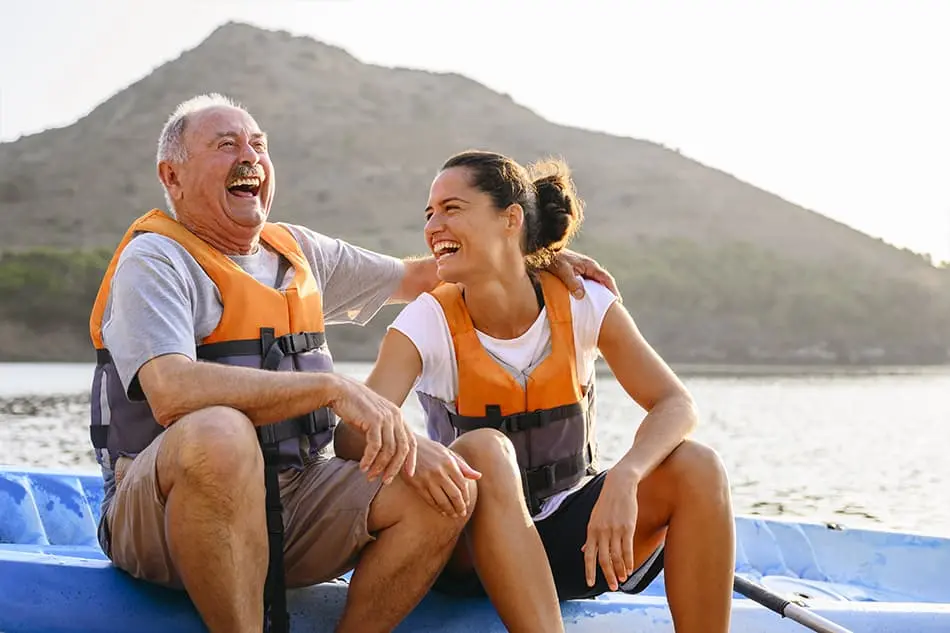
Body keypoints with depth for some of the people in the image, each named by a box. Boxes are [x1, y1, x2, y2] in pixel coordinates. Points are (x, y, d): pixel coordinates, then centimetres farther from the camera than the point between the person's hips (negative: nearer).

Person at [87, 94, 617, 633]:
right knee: (219, 434, -39)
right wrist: (334, 389, -28)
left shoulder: (300, 252, 16)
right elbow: (173, 393, -25)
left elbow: (415, 276, 31)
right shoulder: (154, 260, -7)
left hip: (292, 504, 6)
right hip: (162, 509, -6)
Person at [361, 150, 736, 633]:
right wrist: (409, 448, -48)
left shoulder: (582, 303, -7)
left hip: (572, 530, 2)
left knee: (696, 469, -22)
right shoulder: (427, 322, -12)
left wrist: (624, 479, -34)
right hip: (477, 547, -2)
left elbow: (676, 404, -14)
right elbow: (355, 434, -23)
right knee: (484, 451, -34)